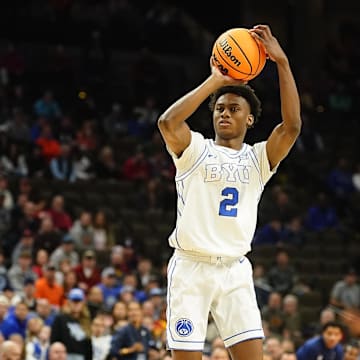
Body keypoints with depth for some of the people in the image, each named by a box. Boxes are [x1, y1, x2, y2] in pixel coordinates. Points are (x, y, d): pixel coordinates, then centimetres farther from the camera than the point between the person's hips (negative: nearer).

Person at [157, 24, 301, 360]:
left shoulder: (258, 158, 8)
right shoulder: (195, 150, 3)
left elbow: (292, 125, -9)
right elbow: (167, 122, -19)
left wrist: (282, 62, -14)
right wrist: (215, 80, -15)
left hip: (235, 270, 2)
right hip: (191, 268, -2)